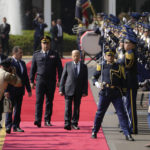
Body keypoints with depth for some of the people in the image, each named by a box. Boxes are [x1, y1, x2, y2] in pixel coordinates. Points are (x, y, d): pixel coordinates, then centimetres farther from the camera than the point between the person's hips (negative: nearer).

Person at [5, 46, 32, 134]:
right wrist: (6, 90, -18)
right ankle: (8, 126, -2)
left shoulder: (22, 63, 14)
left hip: (20, 90, 6)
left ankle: (16, 126, 14)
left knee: (18, 109, 8)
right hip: (11, 90, -6)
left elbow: (26, 77, 18)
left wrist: (29, 89, 15)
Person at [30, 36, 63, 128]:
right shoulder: (36, 55, 9)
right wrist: (32, 81, 5)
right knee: (39, 100, -11)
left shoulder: (55, 55, 7)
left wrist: (60, 81, -3)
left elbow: (59, 68, 5)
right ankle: (38, 120, -18)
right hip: (40, 80, -1)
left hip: (51, 81, 1)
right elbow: (33, 69, 10)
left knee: (49, 101, 5)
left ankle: (47, 120, 13)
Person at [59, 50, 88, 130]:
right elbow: (63, 77, 4)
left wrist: (84, 91, -2)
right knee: (68, 107, -6)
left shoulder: (83, 66, 5)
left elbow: (85, 80, 5)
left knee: (77, 108, 7)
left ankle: (74, 123, 17)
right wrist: (61, 89, -2)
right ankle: (67, 124, -6)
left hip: (78, 91, 1)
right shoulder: (68, 65, 4)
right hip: (69, 90, -1)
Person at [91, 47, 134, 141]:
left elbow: (123, 82, 12)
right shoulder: (102, 66, 7)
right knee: (100, 113, 5)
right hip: (105, 93, 0)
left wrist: (123, 92, 9)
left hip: (117, 94, 0)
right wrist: (97, 83, -7)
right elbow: (94, 77, 13)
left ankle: (127, 134, -5)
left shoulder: (119, 67, 8)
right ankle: (94, 132, 19)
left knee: (122, 113, -5)